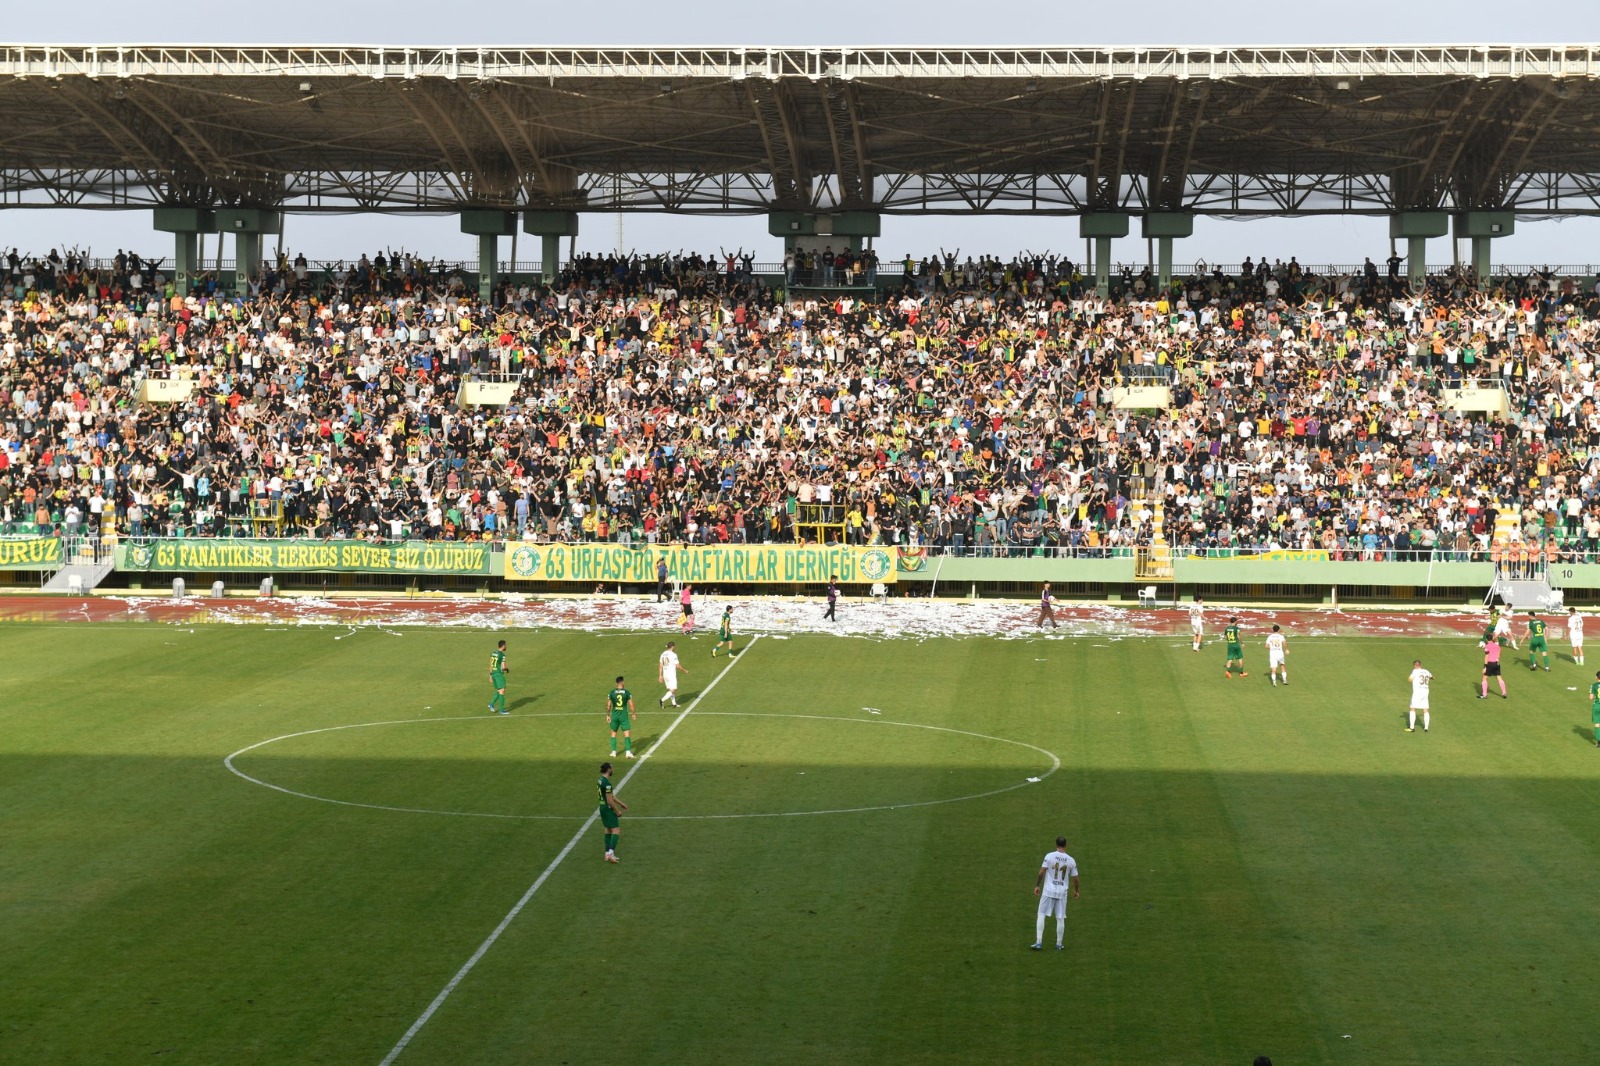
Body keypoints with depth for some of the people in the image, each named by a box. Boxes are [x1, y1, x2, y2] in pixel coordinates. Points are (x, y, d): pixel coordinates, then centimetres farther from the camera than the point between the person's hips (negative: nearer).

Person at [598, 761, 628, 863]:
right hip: (608, 808, -10)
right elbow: (610, 800, -23)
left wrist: (621, 804, 23)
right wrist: (617, 811, -13)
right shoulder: (607, 783, -23)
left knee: (608, 829, 16)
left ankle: (608, 853, 19)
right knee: (616, 830, -9)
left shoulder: (601, 780, 8)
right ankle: (611, 853, -18)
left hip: (602, 807, 10)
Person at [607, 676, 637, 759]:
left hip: (614, 715, 1)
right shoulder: (627, 692, -6)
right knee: (627, 733, 2)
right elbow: (631, 705, -5)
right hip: (624, 715, -1)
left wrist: (608, 715, 10)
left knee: (613, 733, 16)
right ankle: (628, 751, -8)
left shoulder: (611, 693, -3)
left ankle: (613, 752, 17)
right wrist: (633, 714, 10)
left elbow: (608, 706, -2)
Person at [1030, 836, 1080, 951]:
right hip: (1062, 892, 2)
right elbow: (1075, 878, 5)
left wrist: (1037, 886, 1)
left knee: (1041, 915, 5)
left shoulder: (1049, 856, -7)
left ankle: (1039, 942, -4)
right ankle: (1059, 944, 15)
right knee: (1060, 918, 10)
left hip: (1048, 891, -2)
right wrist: (1076, 891, 21)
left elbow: (1041, 872, -10)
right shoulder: (1071, 860, 0)